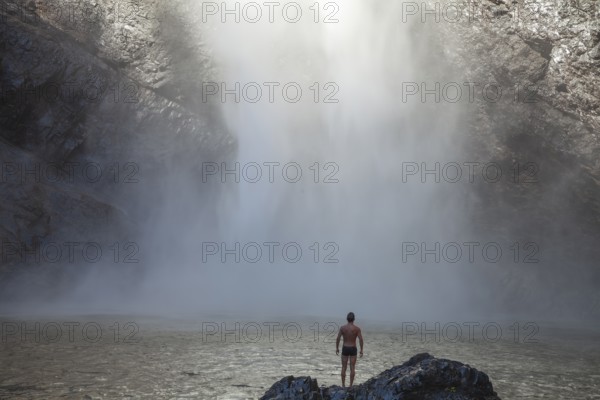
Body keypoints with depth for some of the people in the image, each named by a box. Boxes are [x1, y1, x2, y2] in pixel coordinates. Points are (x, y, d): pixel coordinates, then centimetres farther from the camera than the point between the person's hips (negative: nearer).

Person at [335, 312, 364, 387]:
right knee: (352, 368, 4)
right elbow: (361, 340, -11)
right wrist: (361, 350, -2)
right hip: (353, 349, -1)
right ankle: (351, 385, 6)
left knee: (344, 368, 9)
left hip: (345, 349, 1)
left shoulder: (342, 328, -5)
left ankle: (343, 385, 11)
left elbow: (338, 339, -5)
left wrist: (337, 348, 6)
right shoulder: (357, 328, -8)